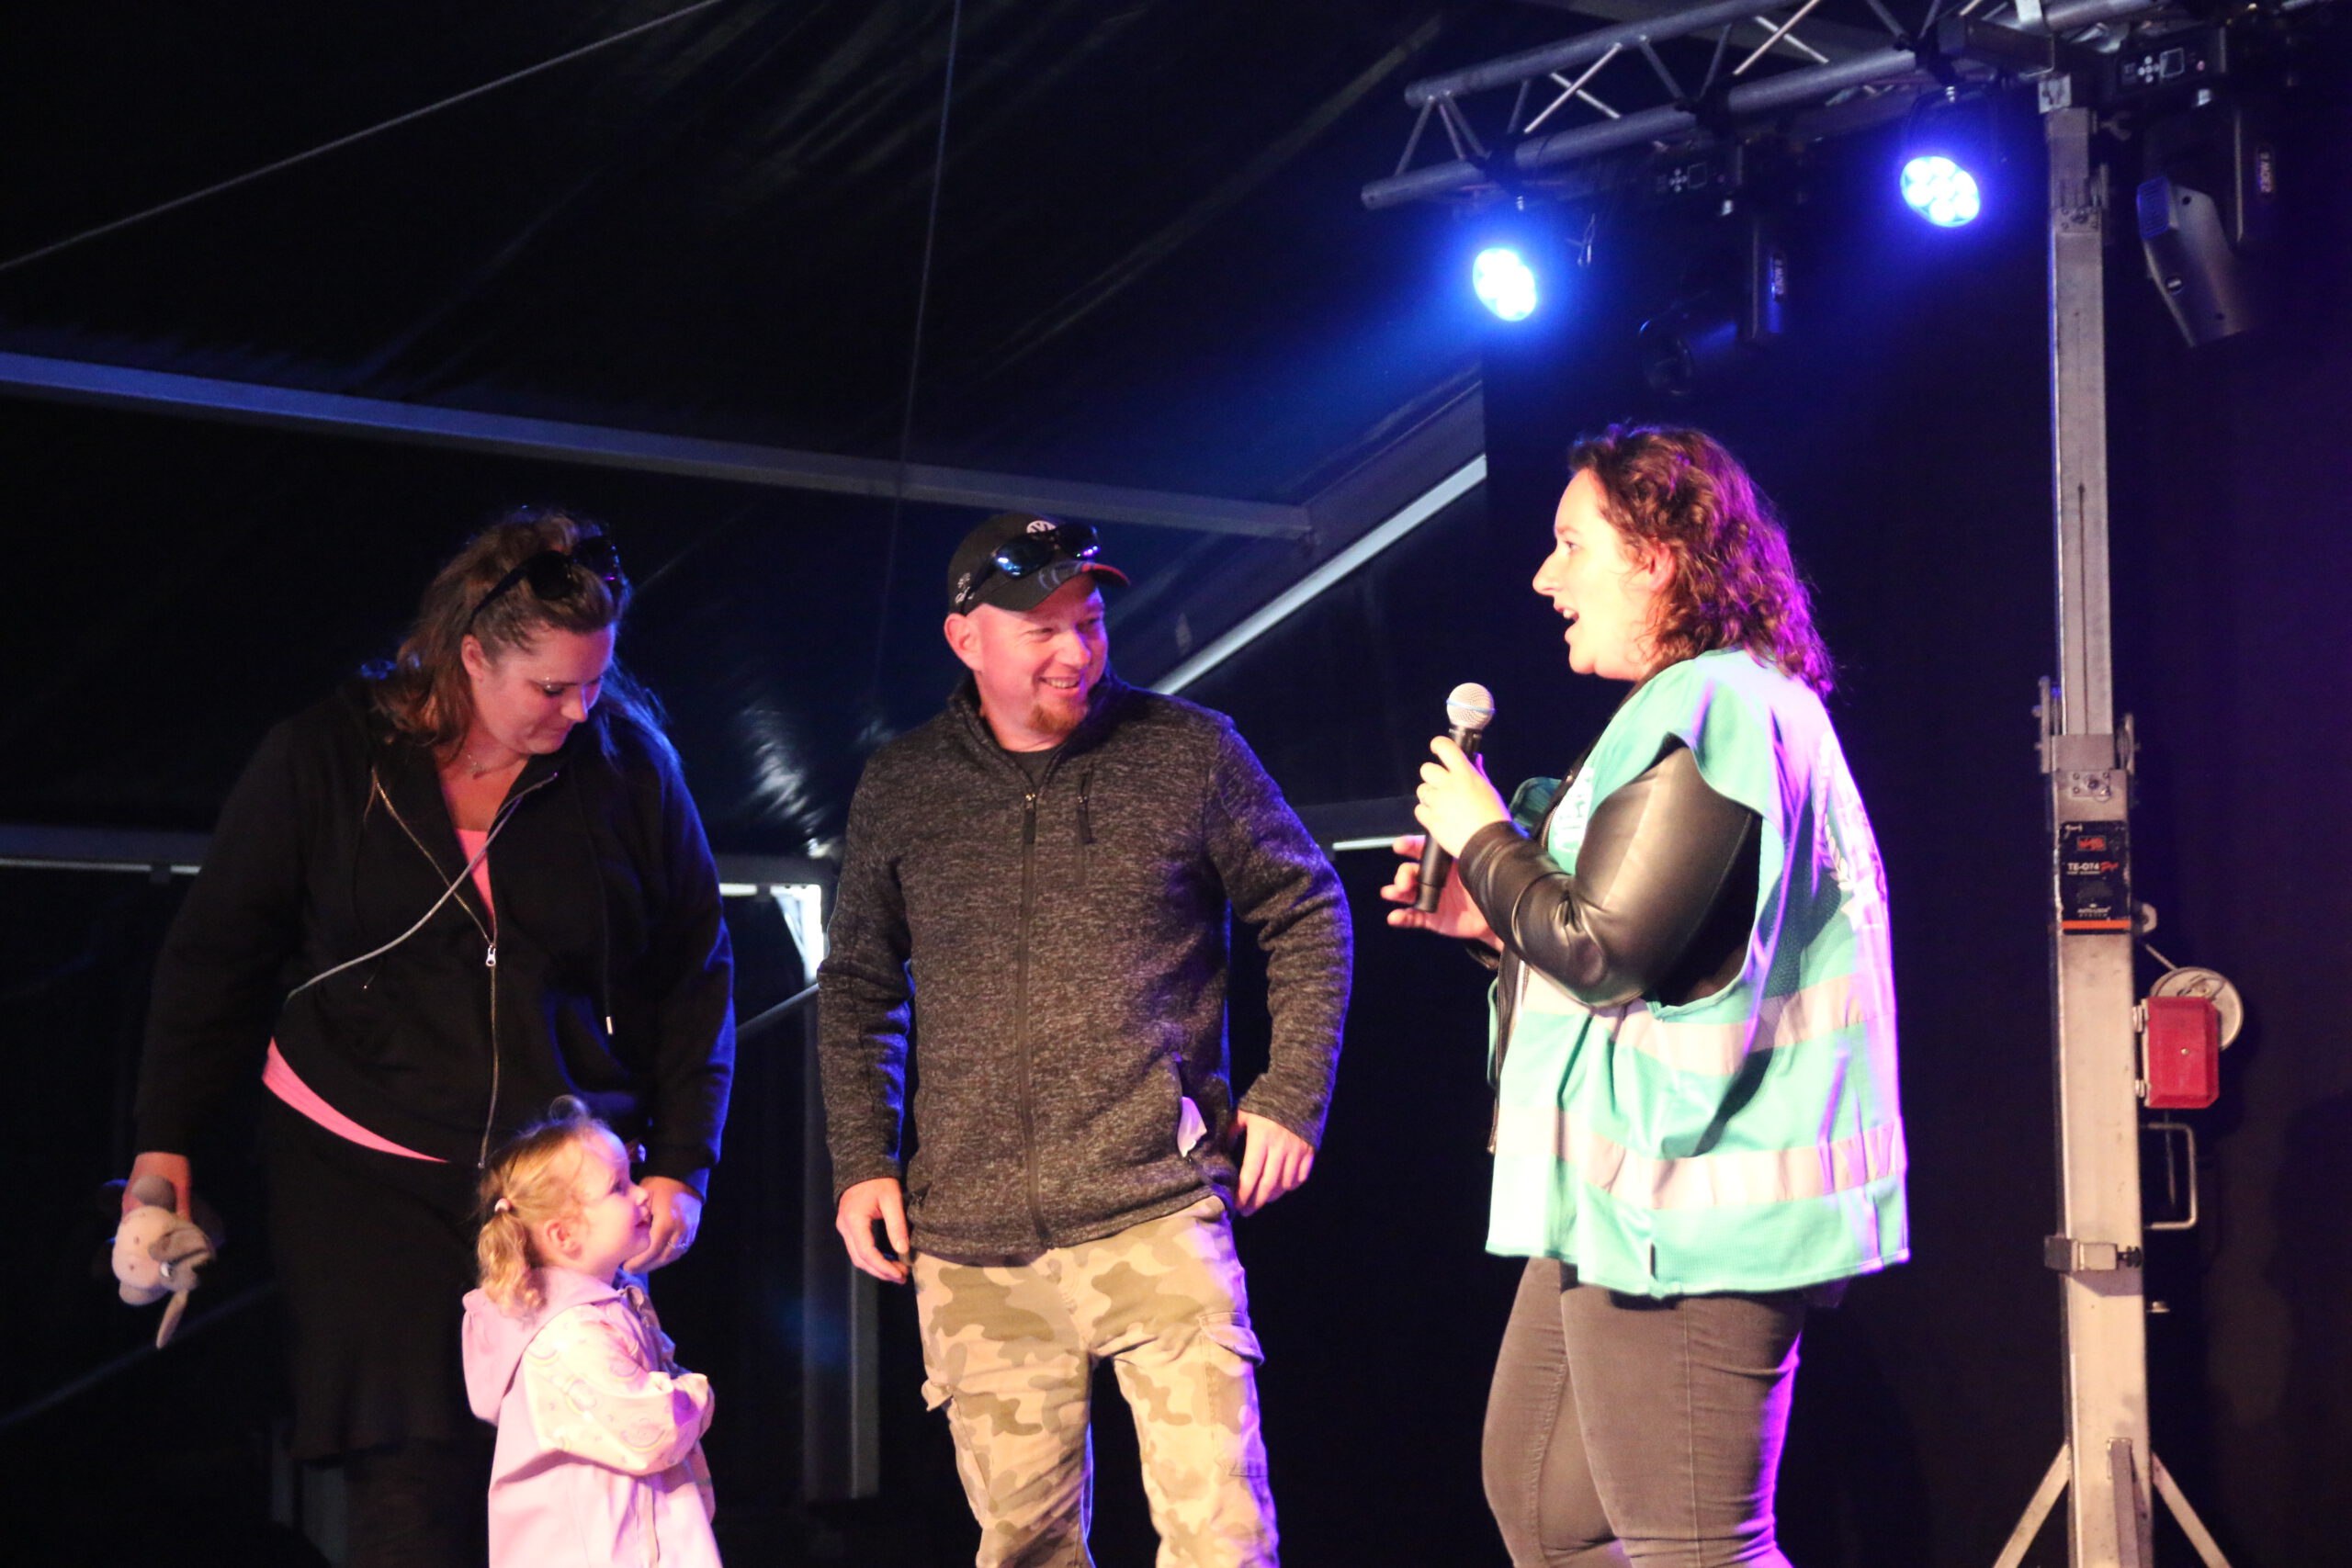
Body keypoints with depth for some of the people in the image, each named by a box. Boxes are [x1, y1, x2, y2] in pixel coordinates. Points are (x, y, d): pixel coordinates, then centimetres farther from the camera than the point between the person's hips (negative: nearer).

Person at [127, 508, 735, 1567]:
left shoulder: (629, 765, -1)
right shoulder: (323, 761, -3)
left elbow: (692, 980, 7)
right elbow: (216, 960, 6)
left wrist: (681, 1165, 2)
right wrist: (164, 1147, 3)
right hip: (365, 1167, -1)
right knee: (407, 1481, -7)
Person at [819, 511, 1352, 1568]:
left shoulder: (1189, 751, 3)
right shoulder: (900, 787, 9)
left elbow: (1309, 915, 10)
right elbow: (858, 984, 19)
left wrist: (1291, 1098, 2)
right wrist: (862, 1161, 10)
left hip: (1157, 1215, -2)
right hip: (969, 1241, 2)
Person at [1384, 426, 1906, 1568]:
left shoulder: (1703, 707, -16)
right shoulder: (1732, 704, 19)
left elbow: (1605, 952, -20)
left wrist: (1482, 839, -5)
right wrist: (1497, 919, 16)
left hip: (1681, 1211, -11)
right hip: (1627, 1203, 11)